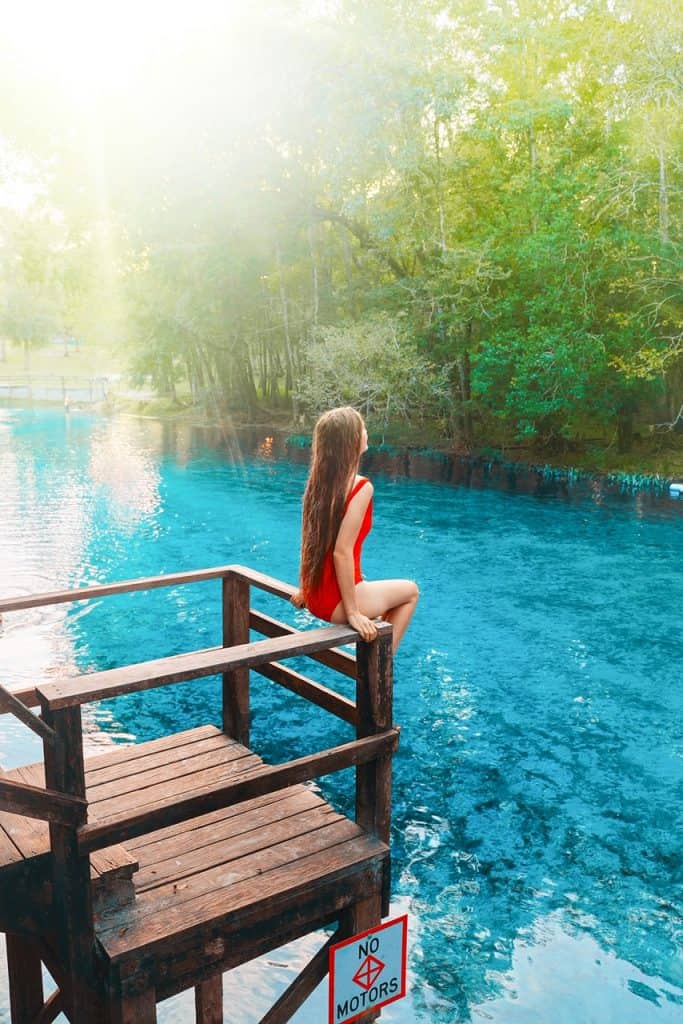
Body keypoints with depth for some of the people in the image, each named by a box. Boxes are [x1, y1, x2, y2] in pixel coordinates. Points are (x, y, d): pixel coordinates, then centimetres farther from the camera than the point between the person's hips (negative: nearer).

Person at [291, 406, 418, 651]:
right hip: (334, 602, -8)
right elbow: (342, 552, -24)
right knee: (410, 591, 18)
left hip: (313, 596, 8)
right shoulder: (361, 487, -20)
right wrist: (352, 613, -18)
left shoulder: (318, 481, 3)